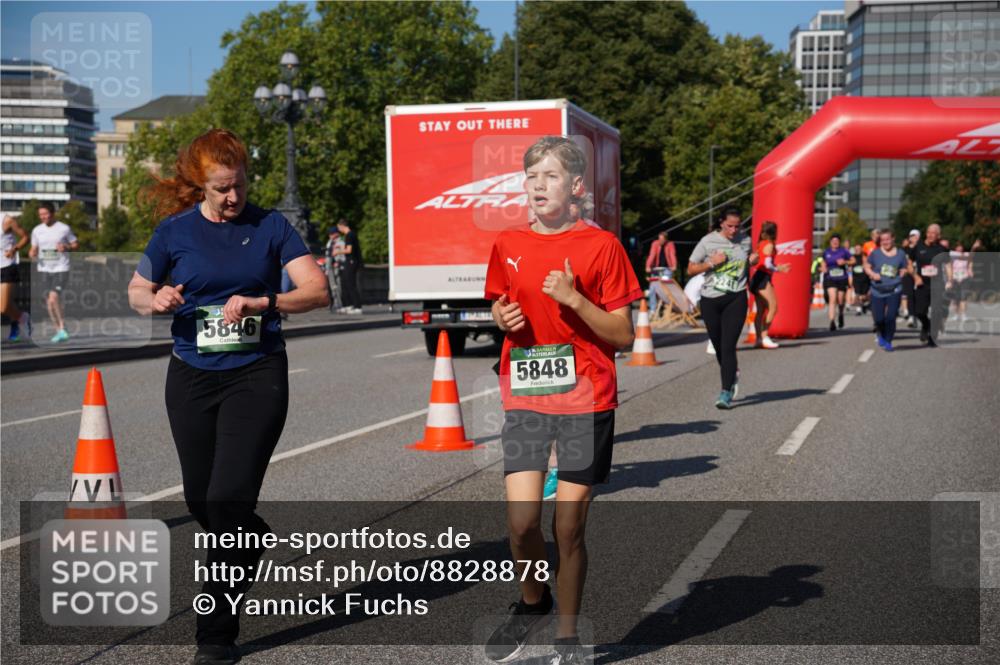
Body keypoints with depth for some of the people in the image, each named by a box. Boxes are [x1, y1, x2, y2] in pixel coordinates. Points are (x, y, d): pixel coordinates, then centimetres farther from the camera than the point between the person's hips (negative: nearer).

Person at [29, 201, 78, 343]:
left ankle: (62, 328, -3)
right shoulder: (37, 230, 5)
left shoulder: (64, 228, -4)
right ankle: (59, 331, 18)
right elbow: (34, 249, 14)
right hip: (44, 269, 4)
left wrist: (67, 248, -16)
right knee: (49, 302, 5)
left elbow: (76, 245, 5)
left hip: (61, 269, -4)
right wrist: (32, 254, -10)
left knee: (53, 298, -19)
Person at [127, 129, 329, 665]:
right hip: (192, 377, 3)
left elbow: (317, 290, -6)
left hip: (257, 374, -3)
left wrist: (260, 303, -22)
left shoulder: (269, 226, 0)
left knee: (229, 499, -12)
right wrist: (155, 301, -11)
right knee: (200, 500, 11)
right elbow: (135, 291, 13)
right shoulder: (175, 231, 3)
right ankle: (252, 541, 46)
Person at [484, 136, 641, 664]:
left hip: (585, 401, -2)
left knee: (569, 527, 2)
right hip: (523, 398, 3)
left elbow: (623, 336, -4)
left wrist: (574, 299, -17)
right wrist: (503, 318, -2)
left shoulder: (600, 246, -4)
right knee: (521, 521, -8)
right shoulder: (507, 246, 7)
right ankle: (532, 602, 23)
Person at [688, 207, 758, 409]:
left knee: (728, 346, -12)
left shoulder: (745, 240, 6)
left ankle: (726, 393, -13)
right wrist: (712, 263, -15)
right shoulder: (708, 241, -3)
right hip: (710, 299, 1)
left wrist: (752, 261, 2)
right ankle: (732, 376, 40)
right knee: (718, 346, 11)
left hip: (736, 299, -1)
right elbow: (691, 269, -1)